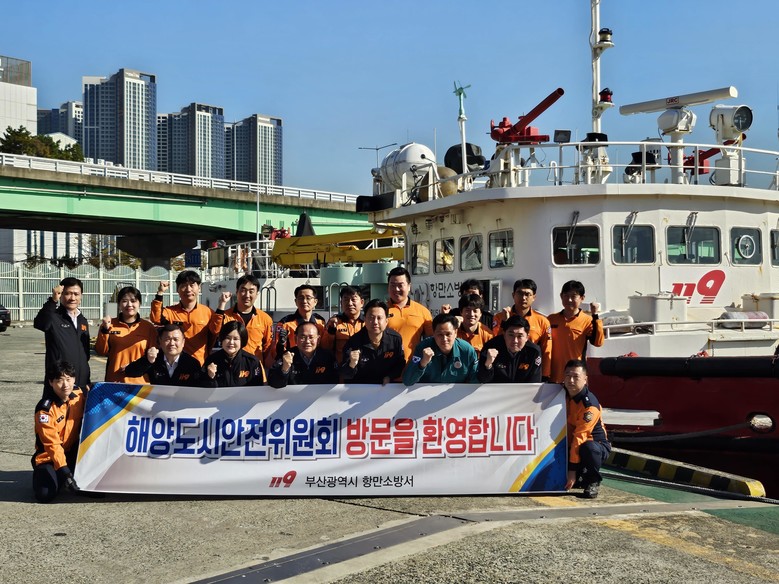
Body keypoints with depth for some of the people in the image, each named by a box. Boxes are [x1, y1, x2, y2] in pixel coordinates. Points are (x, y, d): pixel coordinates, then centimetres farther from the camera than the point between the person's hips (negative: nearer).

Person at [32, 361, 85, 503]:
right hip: (50, 457, -5)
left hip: (73, 451, 5)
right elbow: (52, 444, -26)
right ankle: (42, 474, 13)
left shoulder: (78, 394, -7)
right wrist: (64, 472, -33)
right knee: (45, 494, -24)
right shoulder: (45, 409, -23)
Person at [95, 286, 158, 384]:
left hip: (140, 382, -1)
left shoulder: (148, 327, 3)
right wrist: (105, 330, -8)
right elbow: (101, 351, 4)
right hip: (114, 382, 1)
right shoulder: (110, 324, 6)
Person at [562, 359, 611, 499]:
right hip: (570, 445, 6)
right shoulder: (562, 393, -3)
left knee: (588, 448, -40)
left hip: (598, 445, -6)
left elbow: (579, 437, -27)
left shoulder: (590, 405, -25)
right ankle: (582, 479, 15)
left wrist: (572, 470, -27)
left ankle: (593, 482, -13)